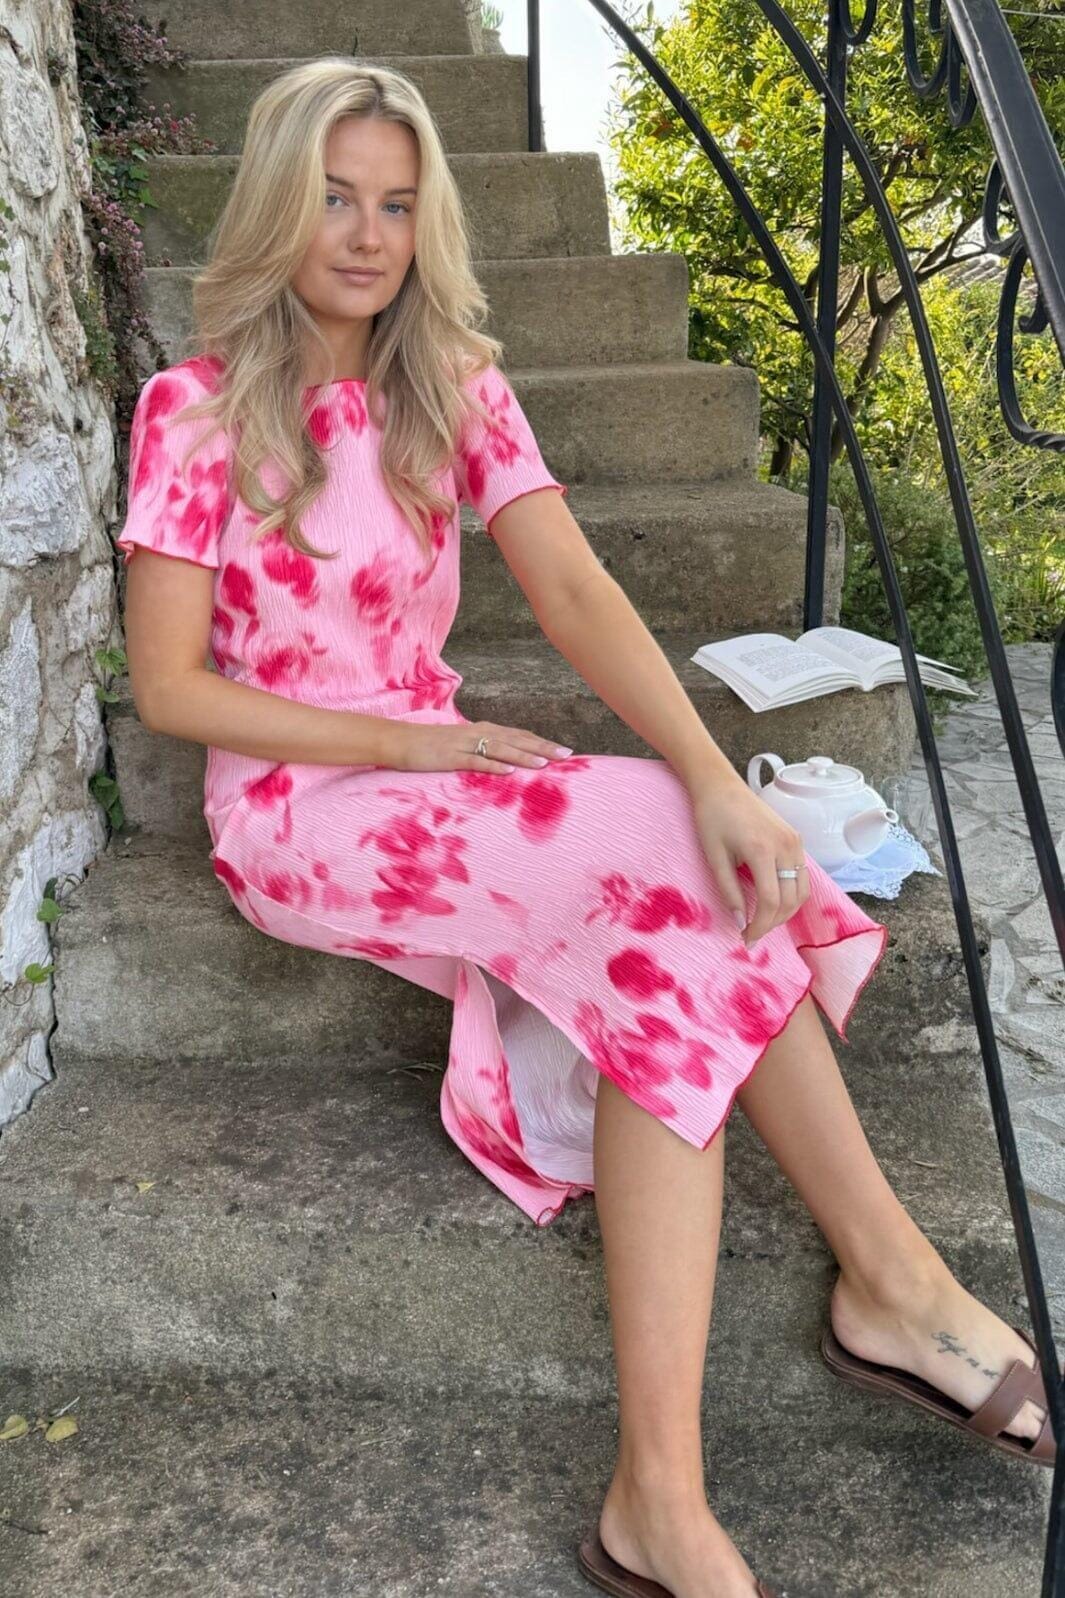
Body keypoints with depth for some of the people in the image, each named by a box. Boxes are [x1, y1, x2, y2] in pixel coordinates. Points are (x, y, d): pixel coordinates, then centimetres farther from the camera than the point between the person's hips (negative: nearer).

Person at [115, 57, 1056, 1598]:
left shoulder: (452, 386, 6)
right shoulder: (196, 410, -5)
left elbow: (573, 588, -8)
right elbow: (168, 688, -8)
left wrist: (715, 774, -25)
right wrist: (407, 742, -16)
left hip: (436, 778, 5)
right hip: (296, 811, -4)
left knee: (683, 931, -26)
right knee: (670, 860, -27)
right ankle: (897, 1275, -15)